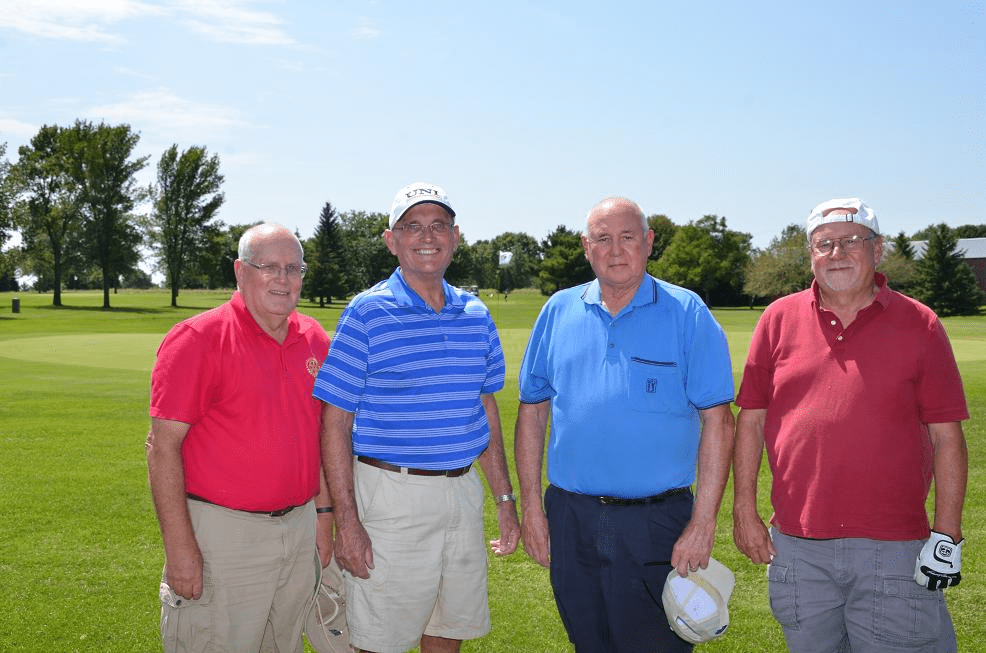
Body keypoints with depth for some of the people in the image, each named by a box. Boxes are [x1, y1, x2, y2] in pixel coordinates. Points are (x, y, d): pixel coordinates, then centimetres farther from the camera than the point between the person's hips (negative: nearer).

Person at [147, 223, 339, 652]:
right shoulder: (197, 339, -12)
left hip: (300, 531, 6)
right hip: (222, 534, -6)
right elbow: (162, 445, -14)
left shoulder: (314, 339, 7)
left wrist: (323, 512, 12)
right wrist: (179, 547, -17)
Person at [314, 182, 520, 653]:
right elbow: (336, 422, -9)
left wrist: (504, 498, 12)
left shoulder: (476, 314, 8)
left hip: (463, 490, 5)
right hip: (391, 495, -5)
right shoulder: (366, 313, -8)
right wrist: (347, 520, -13)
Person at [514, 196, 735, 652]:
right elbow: (533, 411, 9)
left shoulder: (687, 313, -4)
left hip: (656, 526, -3)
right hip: (571, 520, 3)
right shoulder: (559, 311, 5)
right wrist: (531, 505, 3)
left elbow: (716, 421, -7)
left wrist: (703, 524, -12)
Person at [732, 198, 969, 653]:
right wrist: (744, 509, 3)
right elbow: (750, 419, 8)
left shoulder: (918, 324, 1)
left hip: (893, 550, -2)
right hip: (798, 547, 2)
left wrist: (947, 536, -5)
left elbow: (947, 436, 0)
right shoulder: (780, 319, 5)